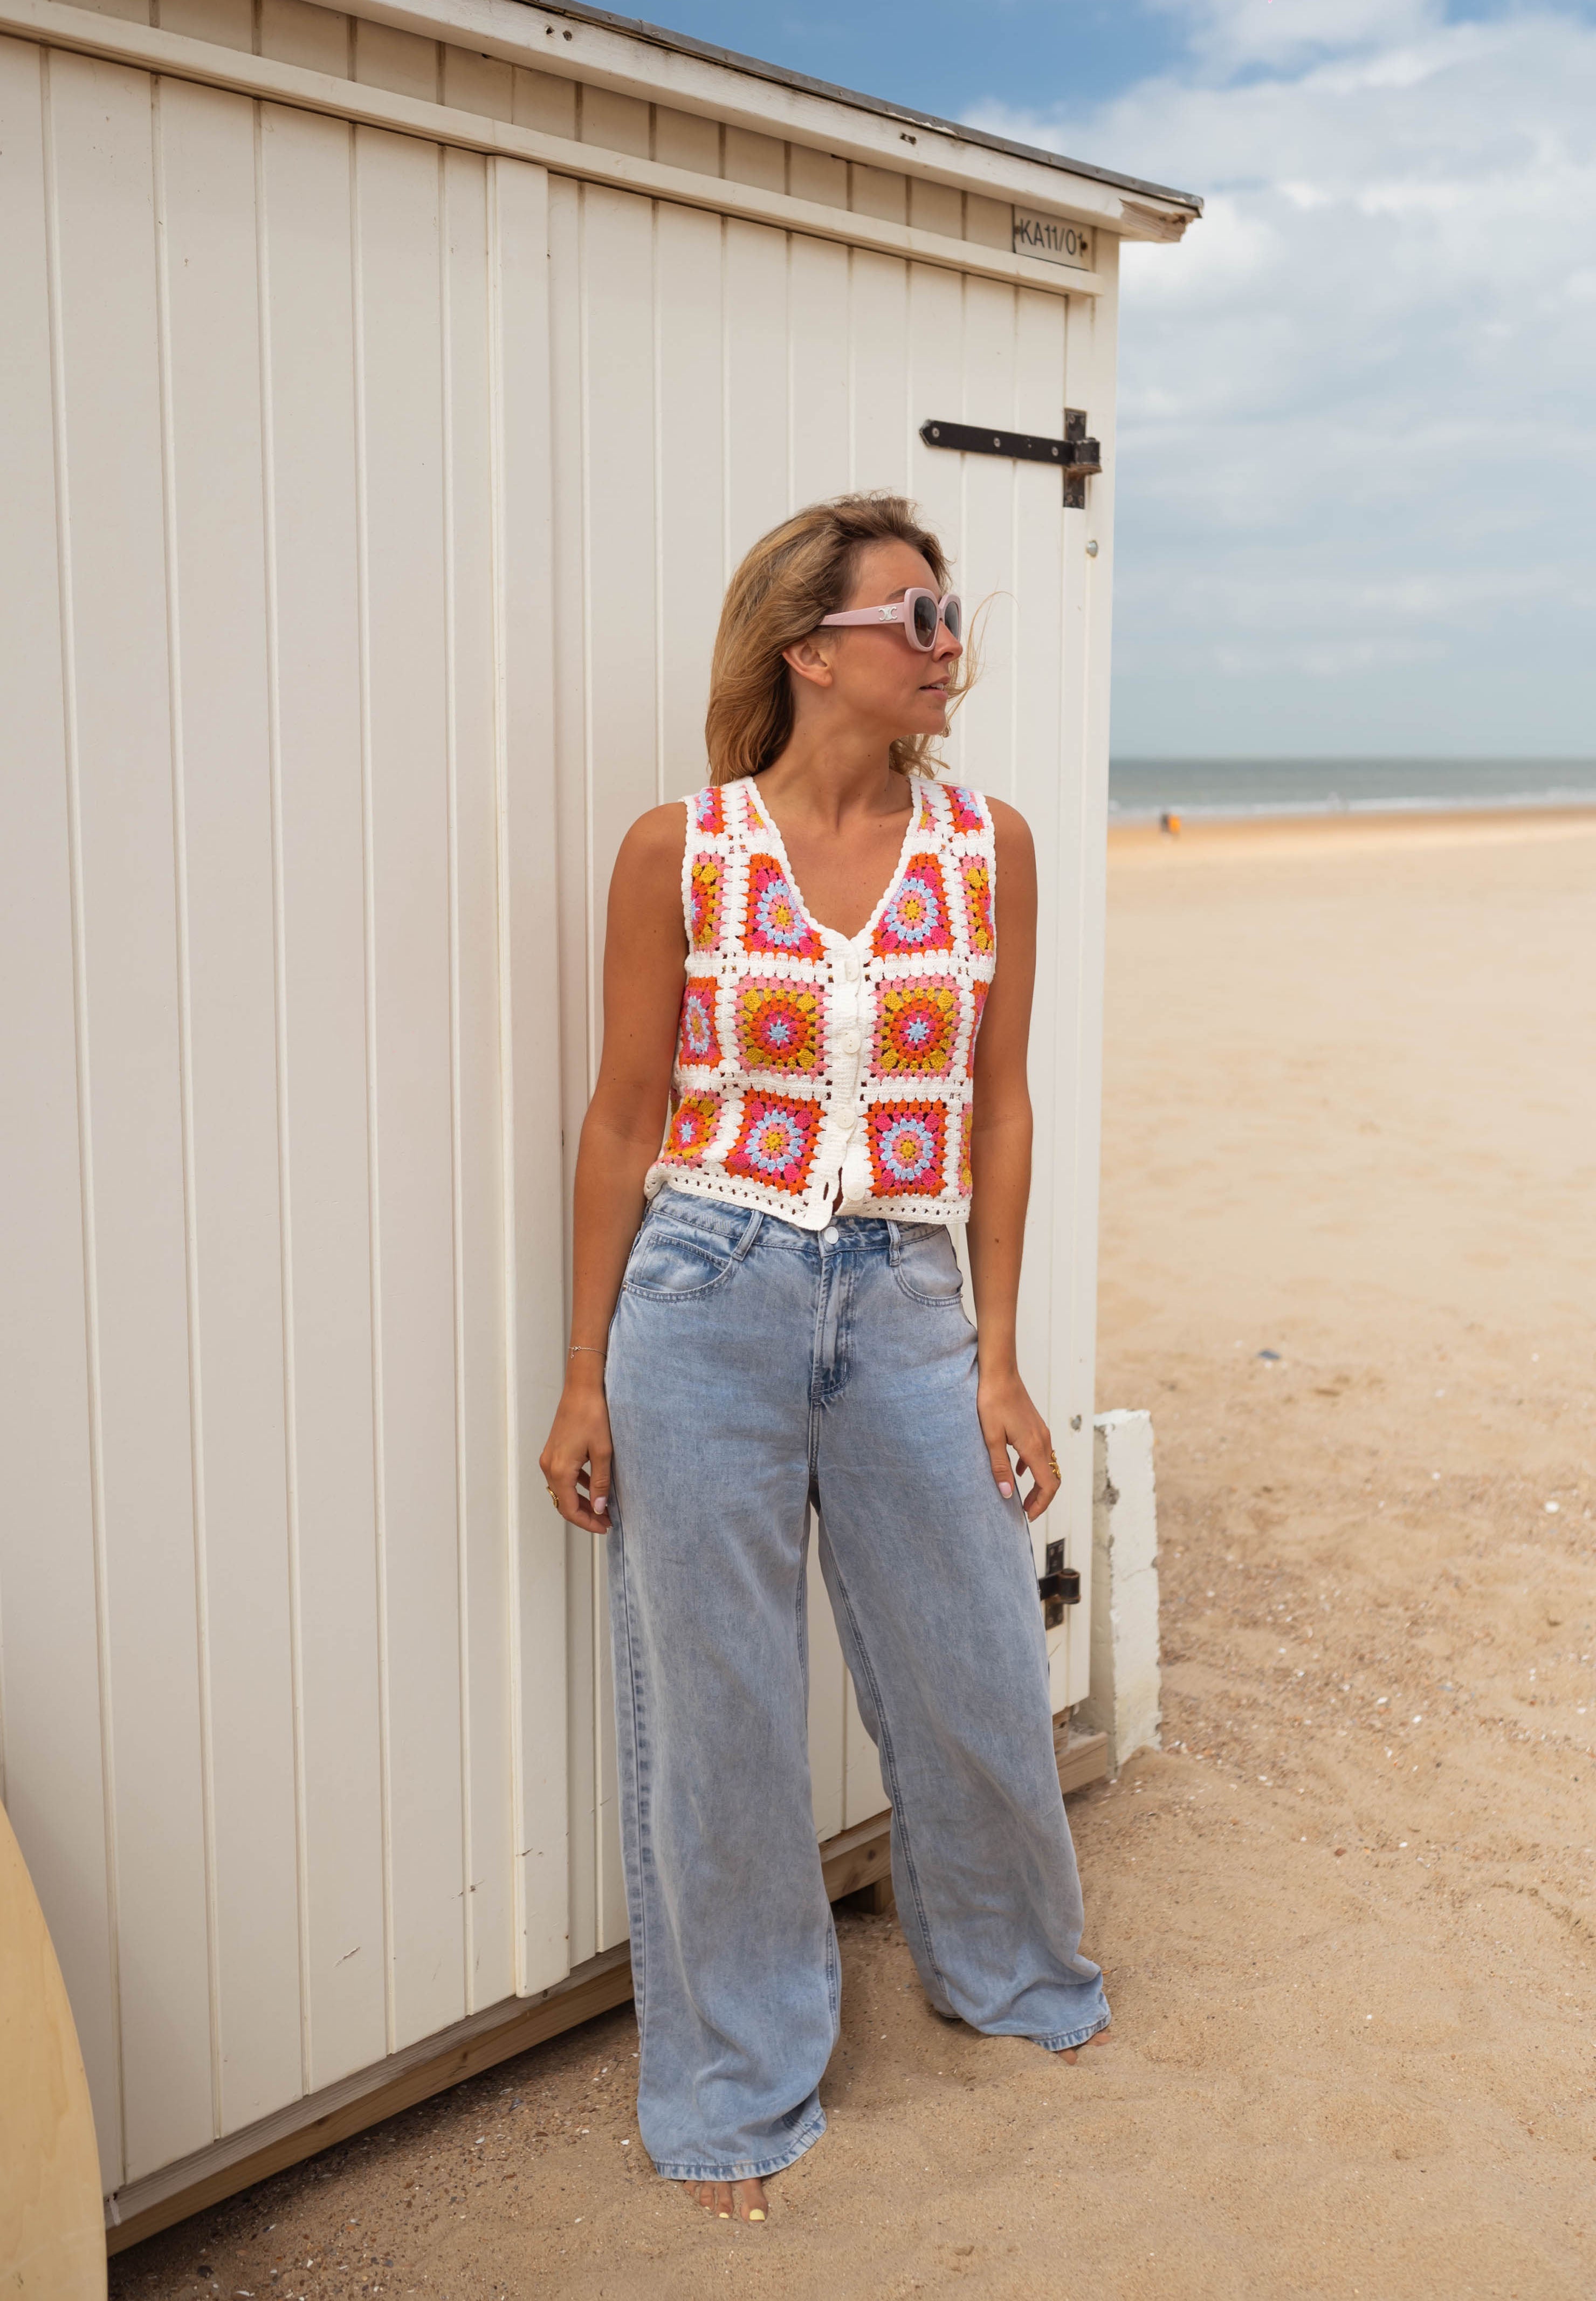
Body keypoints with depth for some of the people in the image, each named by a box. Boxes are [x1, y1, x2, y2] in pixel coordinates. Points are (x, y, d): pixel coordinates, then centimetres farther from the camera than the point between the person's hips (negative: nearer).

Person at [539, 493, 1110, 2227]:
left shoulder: (989, 847, 1)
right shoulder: (681, 851, -5)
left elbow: (999, 1105, 6)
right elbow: (625, 1119, -1)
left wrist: (997, 1354, 4)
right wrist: (584, 1377, 0)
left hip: (904, 1304, 3)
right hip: (705, 1300, -2)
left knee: (977, 1675, 14)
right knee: (717, 1707, 8)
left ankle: (1012, 1969, 46)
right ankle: (737, 2084, 31)